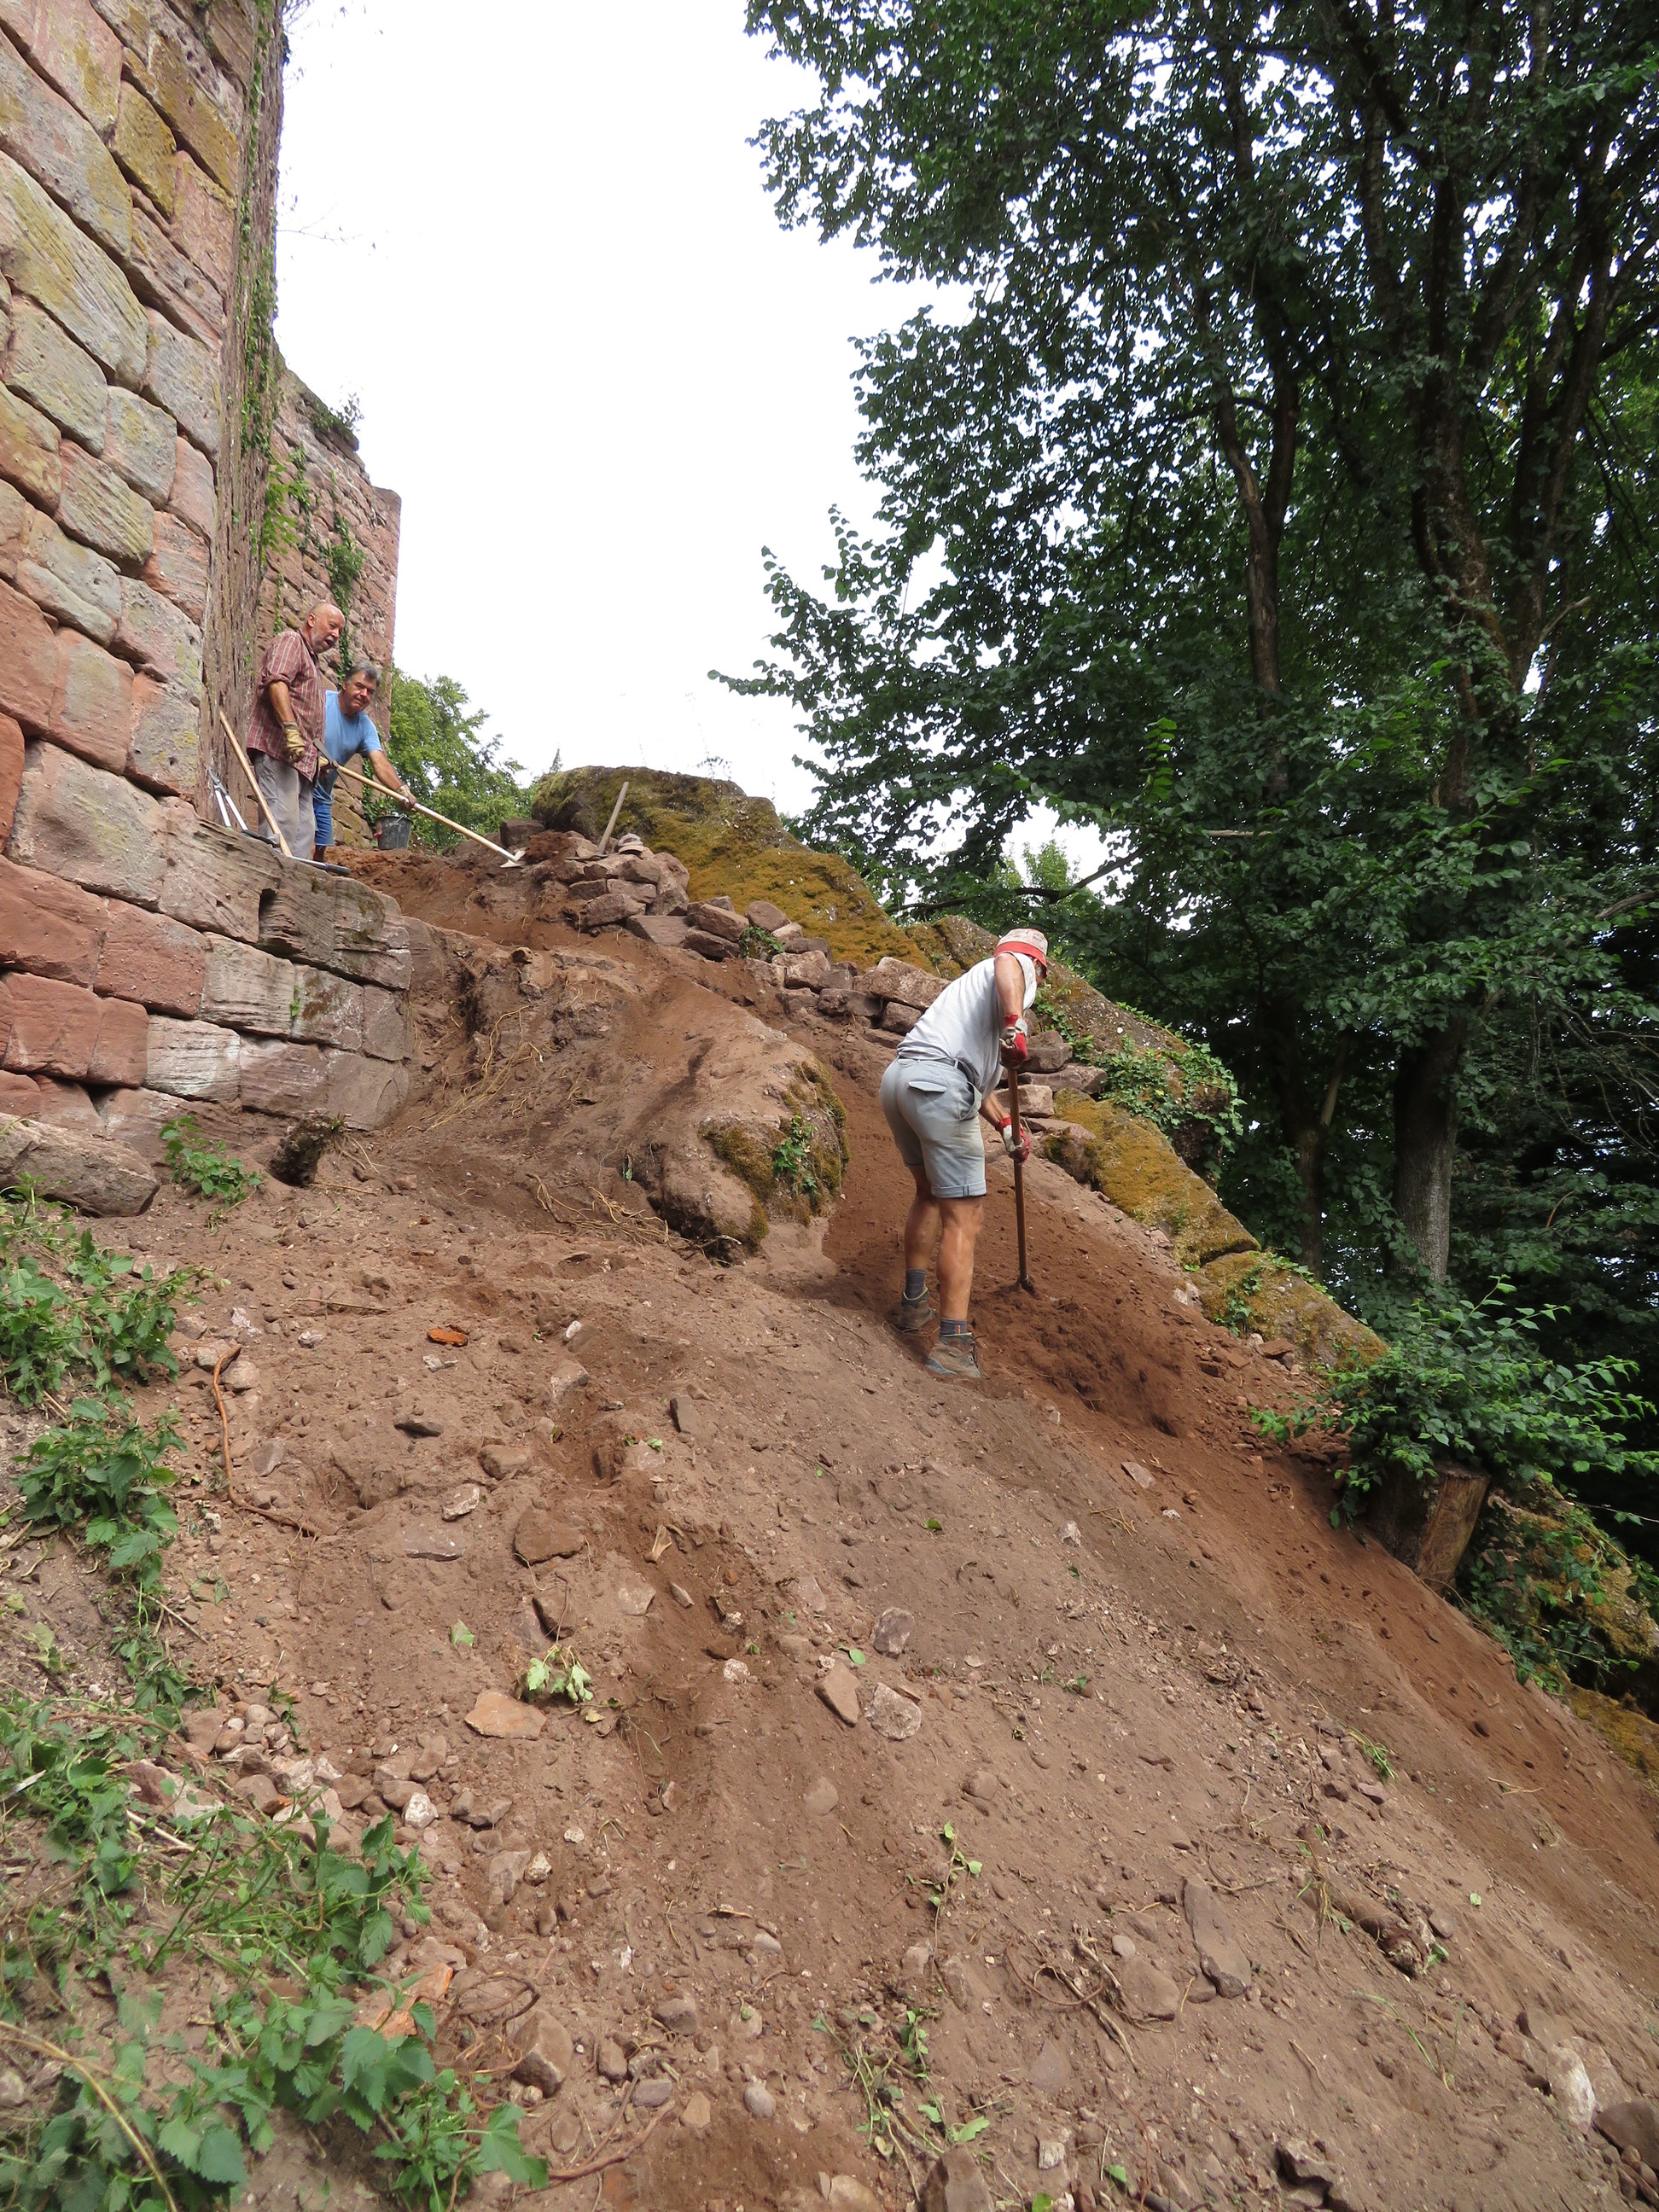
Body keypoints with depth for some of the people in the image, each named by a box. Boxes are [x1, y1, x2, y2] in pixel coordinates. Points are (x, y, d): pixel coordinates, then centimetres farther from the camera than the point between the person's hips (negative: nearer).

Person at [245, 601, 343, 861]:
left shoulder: (312, 662, 33)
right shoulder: (290, 641, 4)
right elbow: (276, 682, -15)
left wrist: (317, 756, 22)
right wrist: (291, 729, -27)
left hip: (302, 759, 10)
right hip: (279, 748, -10)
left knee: (305, 827, 1)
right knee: (284, 821, -20)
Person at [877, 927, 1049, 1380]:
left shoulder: (977, 980, 37)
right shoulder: (1018, 966, 13)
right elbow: (1005, 961, -17)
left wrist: (1004, 1127, 41)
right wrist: (1015, 1023, -31)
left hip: (897, 1077, 9)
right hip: (937, 1083, -9)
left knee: (930, 1192, 27)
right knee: (964, 1214, -6)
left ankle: (914, 1304, 33)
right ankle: (953, 1344, -10)